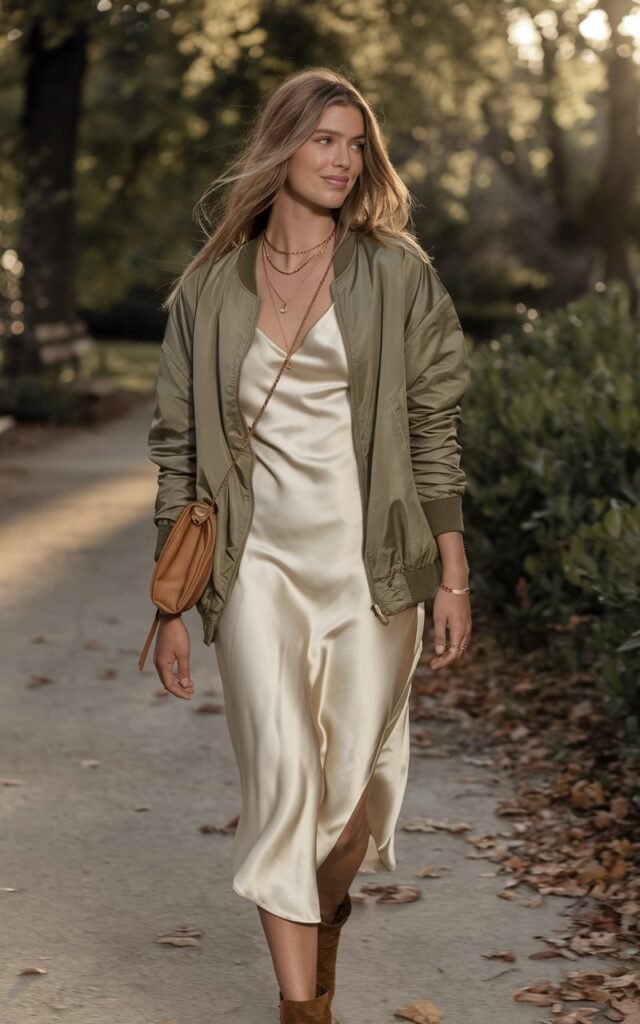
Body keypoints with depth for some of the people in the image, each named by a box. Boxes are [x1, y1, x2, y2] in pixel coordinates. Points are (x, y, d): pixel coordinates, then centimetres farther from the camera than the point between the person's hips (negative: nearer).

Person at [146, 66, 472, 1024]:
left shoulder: (397, 274, 1)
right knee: (282, 778, -10)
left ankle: (328, 911, 40)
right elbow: (179, 448, 6)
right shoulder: (209, 287, 4)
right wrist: (172, 604, 5)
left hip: (373, 566, 0)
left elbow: (434, 432, 2)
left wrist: (453, 578, -2)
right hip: (261, 566, 0)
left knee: (356, 785, 8)